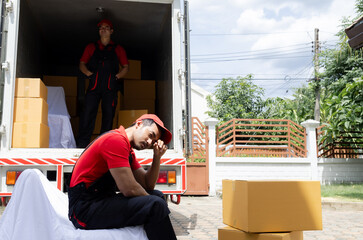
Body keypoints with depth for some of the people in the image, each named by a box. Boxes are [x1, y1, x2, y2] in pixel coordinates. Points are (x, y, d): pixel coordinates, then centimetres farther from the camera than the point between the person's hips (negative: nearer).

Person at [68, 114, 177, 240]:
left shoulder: (128, 150, 15)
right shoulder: (116, 140, -17)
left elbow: (147, 185, 13)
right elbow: (129, 189, -21)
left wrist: (157, 157, 1)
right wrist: (150, 200, -3)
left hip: (104, 200, 11)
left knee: (157, 195, 15)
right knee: (155, 204, -21)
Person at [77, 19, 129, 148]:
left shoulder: (118, 49, 18)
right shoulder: (91, 47, 20)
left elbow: (125, 67, 18)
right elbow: (82, 64, 19)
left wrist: (117, 76, 0)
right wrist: (88, 73, 1)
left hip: (110, 87, 0)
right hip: (94, 85, 0)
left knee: (108, 115, -3)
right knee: (88, 112, -11)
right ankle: (81, 144, -9)